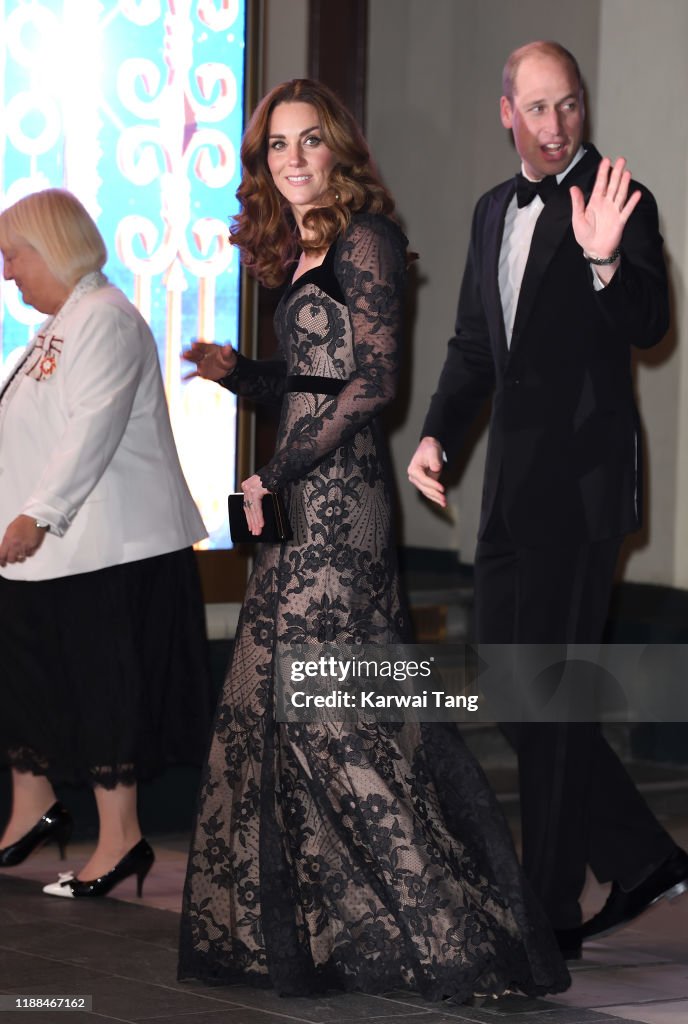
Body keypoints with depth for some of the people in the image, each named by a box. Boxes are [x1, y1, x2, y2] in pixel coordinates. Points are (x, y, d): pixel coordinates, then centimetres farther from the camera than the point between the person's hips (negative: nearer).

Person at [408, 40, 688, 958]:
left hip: (581, 481, -8)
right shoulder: (495, 210, 15)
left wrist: (604, 261, -38)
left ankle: (552, 916, 6)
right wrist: (437, 435, 7)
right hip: (514, 484, 8)